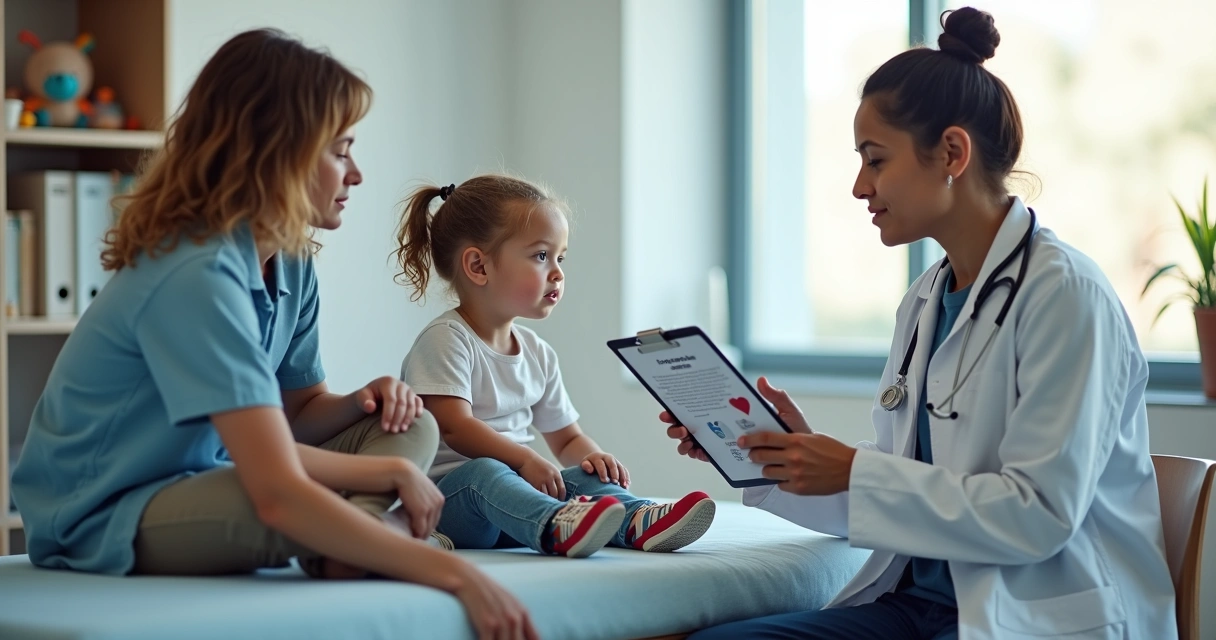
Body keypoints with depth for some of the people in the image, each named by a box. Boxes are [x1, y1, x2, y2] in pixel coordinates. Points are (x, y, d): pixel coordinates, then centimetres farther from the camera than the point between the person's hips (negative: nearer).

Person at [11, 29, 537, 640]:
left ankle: (344, 552, -24)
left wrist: (361, 403, -11)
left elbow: (298, 412, 13)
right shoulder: (200, 275, -27)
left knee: (411, 429, -3)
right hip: (97, 521, -10)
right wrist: (454, 574, -34)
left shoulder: (289, 261, 3)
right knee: (303, 510, -37)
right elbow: (279, 495, -35)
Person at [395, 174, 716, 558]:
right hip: (447, 493, -7)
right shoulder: (446, 340, -7)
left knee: (583, 476, -15)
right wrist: (525, 459, -27)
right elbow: (454, 427, -18)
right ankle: (554, 526, -66)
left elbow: (567, 439, 22)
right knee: (483, 473, -36)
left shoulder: (538, 354, 17)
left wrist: (592, 457, -1)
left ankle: (639, 522, -47)